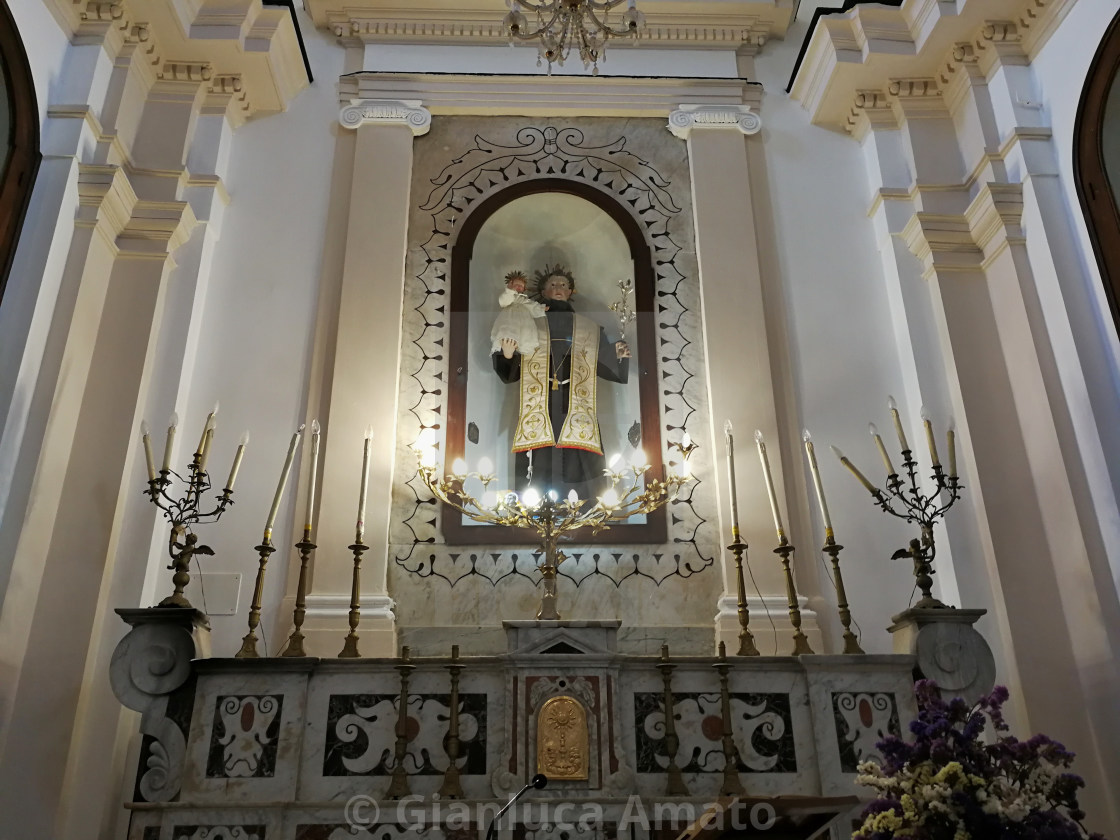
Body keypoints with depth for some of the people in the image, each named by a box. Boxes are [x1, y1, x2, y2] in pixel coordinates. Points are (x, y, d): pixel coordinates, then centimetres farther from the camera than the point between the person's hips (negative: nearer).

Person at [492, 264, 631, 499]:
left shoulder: (588, 328, 18)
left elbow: (607, 365, 12)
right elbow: (510, 373, 7)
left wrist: (619, 355, -8)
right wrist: (507, 355, -13)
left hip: (576, 413, 1)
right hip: (539, 413, -1)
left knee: (577, 469, -6)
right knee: (540, 471, -7)